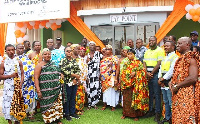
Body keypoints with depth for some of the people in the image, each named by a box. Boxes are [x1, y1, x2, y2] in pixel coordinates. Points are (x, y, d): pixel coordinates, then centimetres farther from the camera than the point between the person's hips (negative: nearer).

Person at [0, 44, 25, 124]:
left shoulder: (19, 62, 5)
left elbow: (22, 74, 5)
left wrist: (21, 84, -8)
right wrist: (10, 75, -12)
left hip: (17, 87, 1)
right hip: (8, 87, -1)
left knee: (17, 103, 5)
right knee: (8, 104, -3)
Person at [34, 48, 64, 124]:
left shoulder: (54, 64, 12)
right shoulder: (40, 65, -3)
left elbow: (59, 74, 22)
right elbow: (36, 78, -9)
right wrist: (38, 90, -16)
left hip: (56, 90, 5)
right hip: (46, 91, -4)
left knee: (57, 105, 9)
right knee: (47, 106, 2)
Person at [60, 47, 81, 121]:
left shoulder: (74, 60, 12)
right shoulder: (63, 61, -5)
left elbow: (78, 70, 8)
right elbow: (64, 71, -16)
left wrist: (76, 78, -8)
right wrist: (75, 75, -13)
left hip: (74, 82, 5)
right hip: (67, 82, -5)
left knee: (73, 98, 13)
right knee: (67, 99, 4)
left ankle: (72, 113, 25)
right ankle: (66, 114, 17)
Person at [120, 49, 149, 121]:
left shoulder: (138, 63, 0)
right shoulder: (126, 64, 13)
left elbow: (143, 71, -7)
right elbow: (122, 74, 15)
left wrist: (135, 73, -19)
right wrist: (122, 83, 6)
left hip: (135, 84, -4)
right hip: (127, 84, 4)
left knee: (135, 99, -1)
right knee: (126, 99, 8)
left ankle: (136, 115, 8)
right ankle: (125, 113, 19)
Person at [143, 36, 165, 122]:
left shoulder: (160, 50, -3)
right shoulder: (147, 52, 18)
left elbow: (159, 63, -12)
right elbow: (144, 63, 12)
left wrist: (152, 73, -11)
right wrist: (147, 73, -4)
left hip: (155, 74, -6)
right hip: (147, 75, 6)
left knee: (156, 94, -3)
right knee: (150, 93, 10)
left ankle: (157, 112, 3)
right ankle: (150, 110, 18)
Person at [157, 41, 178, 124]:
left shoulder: (175, 57, -9)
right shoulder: (164, 58, 18)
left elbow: (172, 71, -17)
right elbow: (161, 68, 17)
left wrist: (163, 78, -13)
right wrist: (160, 78, 1)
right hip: (163, 84, 9)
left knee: (171, 103, -5)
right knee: (166, 101, 17)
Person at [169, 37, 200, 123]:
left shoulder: (190, 58, -12)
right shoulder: (181, 58, 16)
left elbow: (193, 78, -22)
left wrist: (176, 86, -15)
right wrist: (172, 82, 6)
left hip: (187, 94, -9)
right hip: (178, 94, 9)